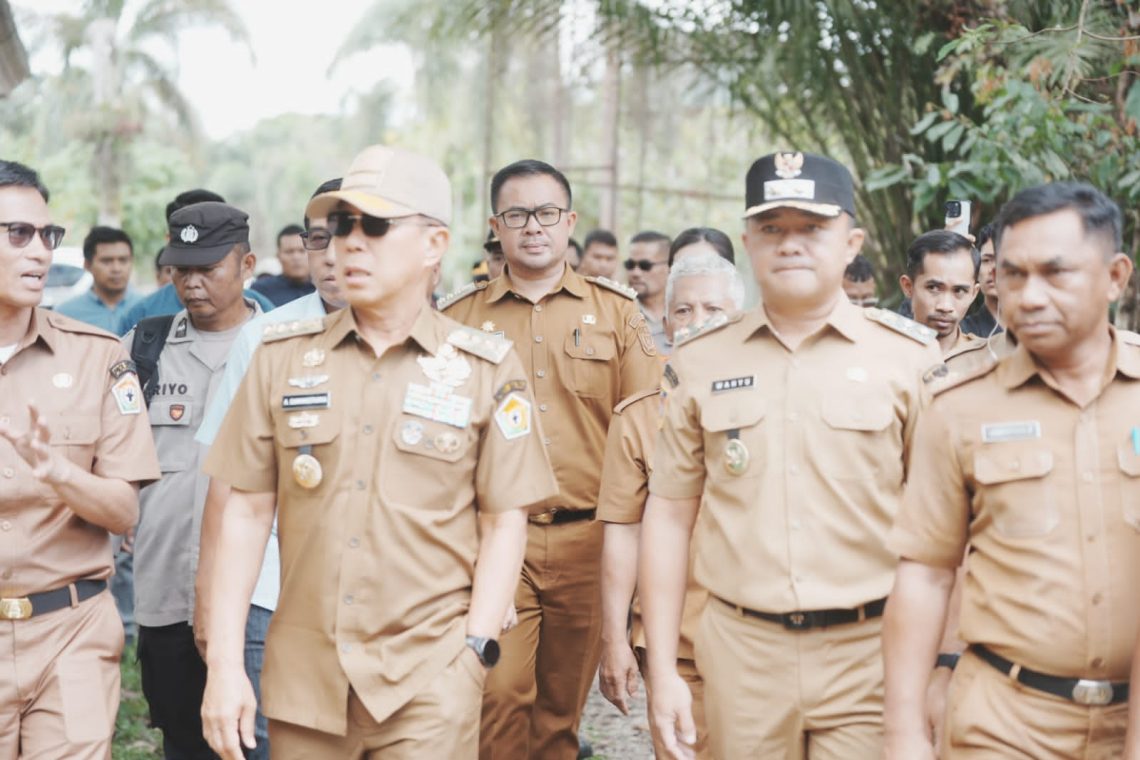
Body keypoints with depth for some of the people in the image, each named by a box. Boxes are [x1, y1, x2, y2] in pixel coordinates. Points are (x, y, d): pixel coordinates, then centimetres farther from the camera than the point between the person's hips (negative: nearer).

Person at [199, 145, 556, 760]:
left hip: (429, 678, -2)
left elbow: (504, 523, 0)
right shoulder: (282, 357, 4)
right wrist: (225, 661, 0)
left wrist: (475, 651, -7)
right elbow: (247, 511, 4)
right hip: (301, 672, 2)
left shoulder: (488, 369, -1)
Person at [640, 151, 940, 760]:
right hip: (741, 652, 2)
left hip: (869, 652, -1)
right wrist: (662, 671, 4)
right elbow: (669, 515, 7)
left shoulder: (910, 356, 0)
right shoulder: (698, 362, 5)